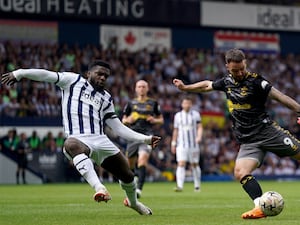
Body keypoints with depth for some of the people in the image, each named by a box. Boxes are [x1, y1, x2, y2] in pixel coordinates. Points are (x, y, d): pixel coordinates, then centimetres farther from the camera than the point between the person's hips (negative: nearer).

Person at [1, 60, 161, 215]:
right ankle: (99, 188, -56)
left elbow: (119, 128, 24)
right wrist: (19, 73, -10)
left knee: (127, 175, 7)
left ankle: (133, 202, 43)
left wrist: (146, 139, 18)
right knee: (72, 145, -41)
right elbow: (47, 75, 1)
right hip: (78, 139, -5)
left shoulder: (106, 98, 24)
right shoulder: (73, 80, 12)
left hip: (101, 141, 5)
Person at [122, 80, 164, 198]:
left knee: (142, 159, -23)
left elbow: (161, 119, 18)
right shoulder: (131, 103, 12)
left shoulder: (153, 103, 10)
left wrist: (154, 120, -4)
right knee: (130, 163, 5)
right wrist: (128, 120, -5)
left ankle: (139, 188, -30)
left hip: (147, 135, -2)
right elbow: (123, 120, 18)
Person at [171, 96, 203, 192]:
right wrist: (173, 143, 13)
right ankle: (180, 186, -23)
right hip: (181, 144, 0)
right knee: (181, 164, -14)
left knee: (195, 164, 7)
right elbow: (175, 130, 16)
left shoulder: (196, 114, 6)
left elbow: (200, 127, 0)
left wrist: (199, 136, -19)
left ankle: (197, 185, 22)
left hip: (194, 144, 0)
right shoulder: (178, 115, 10)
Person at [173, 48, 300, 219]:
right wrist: (185, 87, 34)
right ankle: (261, 207, -25)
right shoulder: (227, 81, 10)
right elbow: (207, 85, 29)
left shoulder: (255, 81, -8)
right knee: (241, 172, -19)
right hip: (248, 141, 4)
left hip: (267, 131, -4)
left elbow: (279, 96, -12)